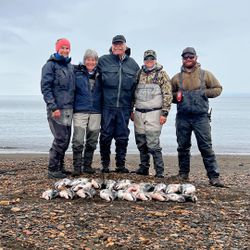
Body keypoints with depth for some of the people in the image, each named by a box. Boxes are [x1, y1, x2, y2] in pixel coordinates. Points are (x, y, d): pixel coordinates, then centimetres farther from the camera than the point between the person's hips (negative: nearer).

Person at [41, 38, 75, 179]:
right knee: (61, 138, -10)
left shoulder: (70, 66, 17)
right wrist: (53, 107, -18)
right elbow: (45, 88, -11)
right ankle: (53, 170, -1)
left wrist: (73, 105, 16)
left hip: (68, 108, 7)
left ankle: (60, 167, 20)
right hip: (57, 109, -7)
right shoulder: (51, 65, -5)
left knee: (66, 139, 9)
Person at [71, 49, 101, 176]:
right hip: (80, 111, -3)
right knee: (78, 141, -8)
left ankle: (87, 165, 19)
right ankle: (77, 167, 0)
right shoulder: (76, 72, 2)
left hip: (96, 112, 3)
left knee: (92, 141, 8)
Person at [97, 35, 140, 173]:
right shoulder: (103, 61, 3)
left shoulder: (132, 64, 10)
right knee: (106, 136, 3)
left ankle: (120, 164, 17)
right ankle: (105, 164, 15)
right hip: (107, 106, -2)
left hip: (124, 107, 2)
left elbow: (137, 86, 15)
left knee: (122, 137, 7)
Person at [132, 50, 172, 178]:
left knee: (153, 144, -10)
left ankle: (159, 172, -4)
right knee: (141, 143, 10)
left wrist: (164, 113, -12)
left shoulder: (162, 74, 0)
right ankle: (143, 168, 21)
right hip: (139, 114, 5)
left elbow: (167, 95, -5)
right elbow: (133, 93, 20)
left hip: (154, 113, -5)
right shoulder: (139, 74, 15)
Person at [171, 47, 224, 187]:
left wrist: (204, 93, -9)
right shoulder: (177, 78, 12)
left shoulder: (205, 75, 6)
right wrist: (176, 96, -3)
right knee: (183, 147, 9)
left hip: (201, 117, -3)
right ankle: (183, 174, 23)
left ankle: (214, 177, -5)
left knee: (206, 147, -7)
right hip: (182, 117, 3)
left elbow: (218, 89, 8)